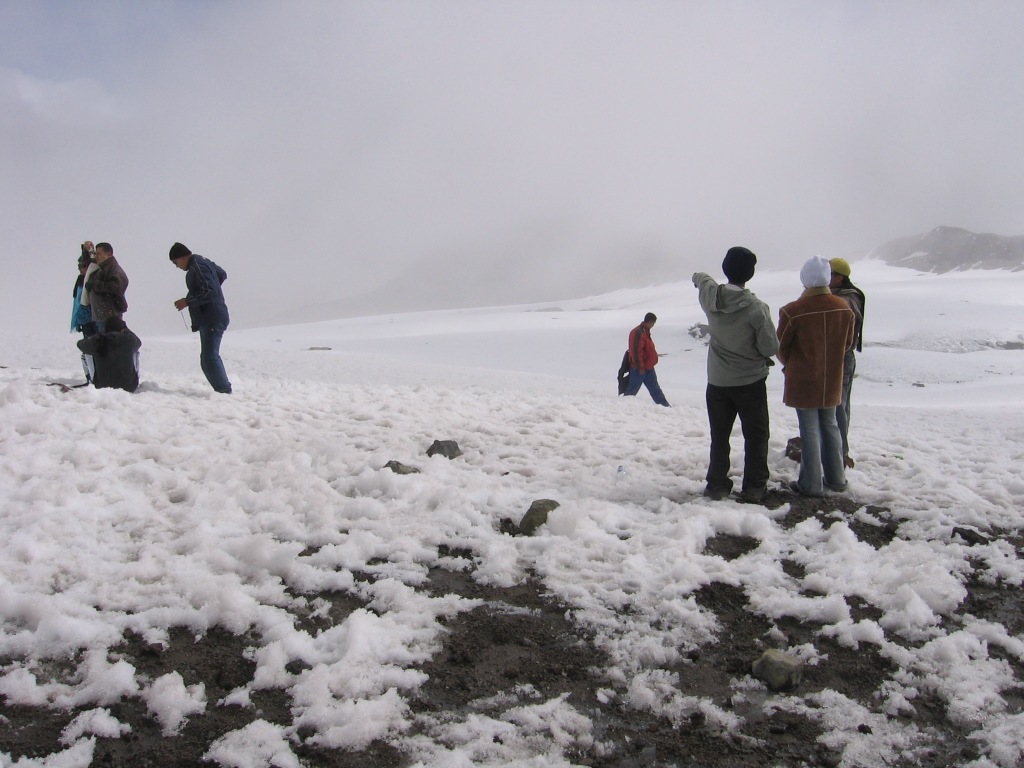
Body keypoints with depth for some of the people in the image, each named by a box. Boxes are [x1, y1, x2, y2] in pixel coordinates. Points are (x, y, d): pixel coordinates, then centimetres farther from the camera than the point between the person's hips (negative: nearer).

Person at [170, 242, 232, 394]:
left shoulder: (197, 268, -16)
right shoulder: (204, 262, 15)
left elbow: (209, 293, -23)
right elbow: (222, 275, 31)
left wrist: (187, 301, -18)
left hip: (211, 320, -11)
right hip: (211, 319, 11)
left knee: (209, 358, -17)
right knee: (208, 357, 14)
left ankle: (224, 391, -20)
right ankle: (223, 390, 16)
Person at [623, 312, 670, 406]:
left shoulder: (645, 332, 12)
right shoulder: (638, 333, -21)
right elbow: (636, 351, -25)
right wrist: (640, 367, -21)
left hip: (648, 368, 10)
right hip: (639, 369, -10)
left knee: (655, 390, 12)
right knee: (632, 390, -1)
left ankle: (665, 406, 15)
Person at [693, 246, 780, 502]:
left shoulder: (710, 296, -9)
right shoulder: (756, 308, -22)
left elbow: (701, 278, 16)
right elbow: (771, 347, -16)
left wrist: (700, 277, 38)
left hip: (717, 381, 4)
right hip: (751, 382, -4)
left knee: (719, 436, 15)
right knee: (756, 436, 10)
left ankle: (716, 484, 20)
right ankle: (754, 487, 14)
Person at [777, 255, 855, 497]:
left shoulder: (793, 311, -20)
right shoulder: (844, 308, -6)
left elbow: (781, 347, -8)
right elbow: (847, 343, 7)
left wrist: (789, 365, 13)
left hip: (802, 381, -4)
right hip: (832, 379, 4)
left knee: (809, 430, 4)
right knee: (829, 425, 18)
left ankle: (811, 484, 10)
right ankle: (836, 478, 27)